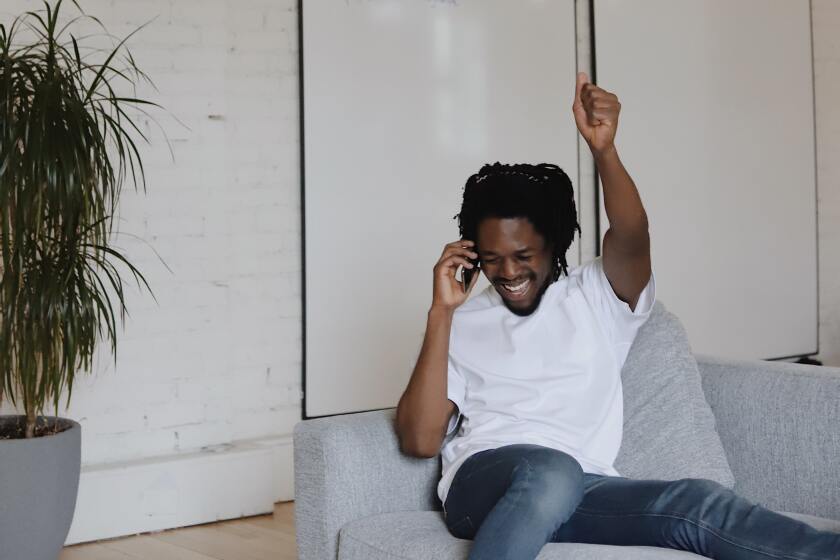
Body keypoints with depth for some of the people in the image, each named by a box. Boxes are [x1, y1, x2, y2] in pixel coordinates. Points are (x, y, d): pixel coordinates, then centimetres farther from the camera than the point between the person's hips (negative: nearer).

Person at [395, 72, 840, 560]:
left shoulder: (596, 297, 19)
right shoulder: (462, 323, 18)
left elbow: (632, 240, -5)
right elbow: (420, 440, 5)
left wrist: (604, 149, -24)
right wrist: (440, 312, 1)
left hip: (582, 492, 2)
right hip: (485, 479, -1)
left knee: (698, 503, -28)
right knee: (551, 471, -38)